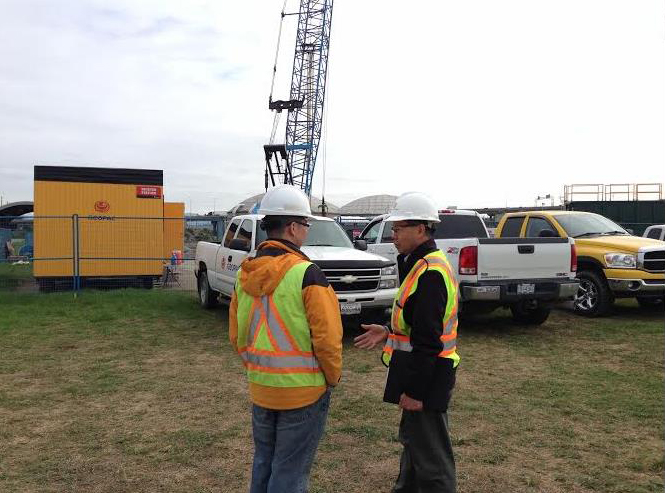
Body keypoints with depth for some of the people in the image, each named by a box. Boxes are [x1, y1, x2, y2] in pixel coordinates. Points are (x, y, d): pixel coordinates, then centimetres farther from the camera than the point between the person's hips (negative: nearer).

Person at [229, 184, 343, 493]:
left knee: (263, 463, 22)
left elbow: (236, 336, 9)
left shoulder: (245, 274, 2)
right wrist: (333, 377, -2)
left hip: (260, 388, 6)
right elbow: (327, 337, -19)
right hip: (302, 391, -6)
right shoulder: (306, 274, -19)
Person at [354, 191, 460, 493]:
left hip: (427, 376, -11)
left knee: (431, 456, 2)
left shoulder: (431, 273, -23)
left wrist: (415, 390, -22)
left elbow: (428, 339, -26)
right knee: (412, 441, 25)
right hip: (420, 373, 11)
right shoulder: (422, 265, 11)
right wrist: (389, 333, 11)